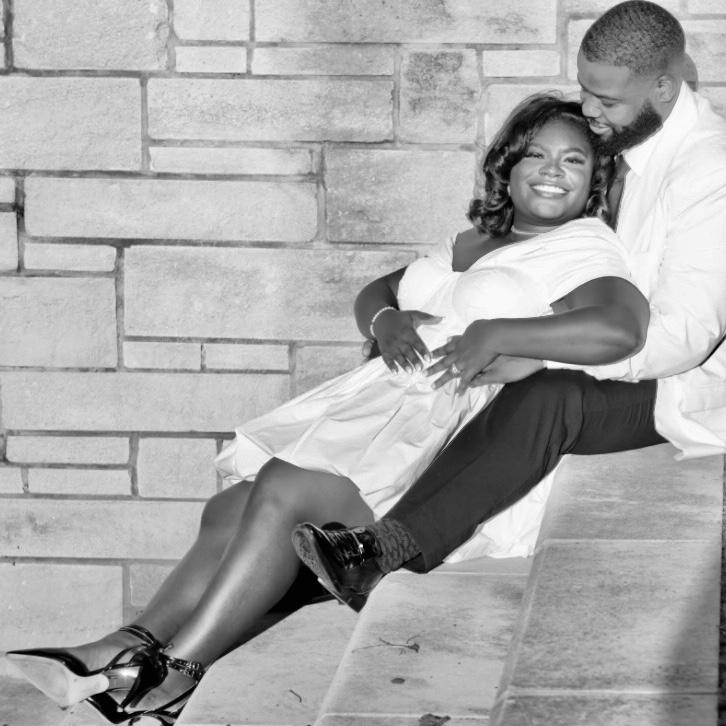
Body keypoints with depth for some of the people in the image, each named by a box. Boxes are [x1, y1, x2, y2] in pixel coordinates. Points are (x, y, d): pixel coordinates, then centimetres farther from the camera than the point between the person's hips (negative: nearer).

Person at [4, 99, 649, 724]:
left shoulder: (584, 249, -1)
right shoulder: (469, 242, 26)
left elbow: (619, 329, -22)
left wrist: (487, 333, -16)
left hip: (457, 426, -8)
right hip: (389, 400, 8)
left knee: (280, 493, -26)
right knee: (231, 510, -14)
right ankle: (131, 648, -22)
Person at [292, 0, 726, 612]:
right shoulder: (609, 138, 4)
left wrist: (535, 356, -34)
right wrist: (386, 315, -6)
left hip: (674, 384, -9)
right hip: (604, 356, 9)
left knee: (544, 399, -37)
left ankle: (388, 548, -43)